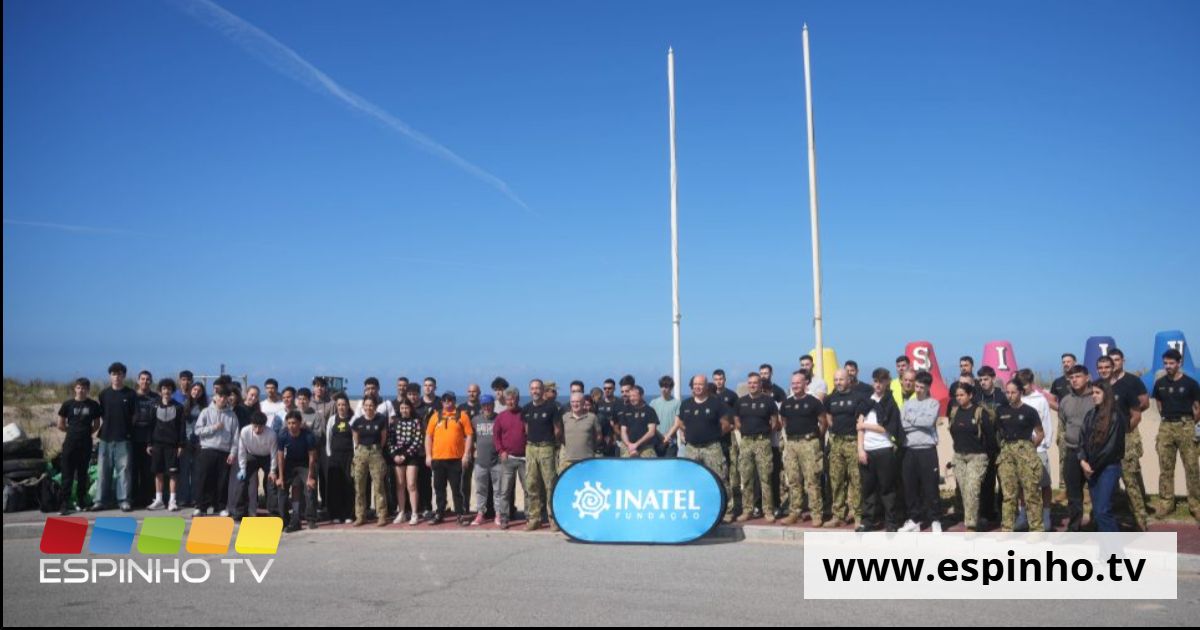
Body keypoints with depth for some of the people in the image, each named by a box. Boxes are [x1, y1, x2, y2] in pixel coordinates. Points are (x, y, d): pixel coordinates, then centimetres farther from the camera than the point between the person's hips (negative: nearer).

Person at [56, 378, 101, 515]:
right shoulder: (67, 404, 0)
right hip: (70, 443, -1)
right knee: (67, 475, -3)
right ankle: (64, 505, -2)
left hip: (86, 444, 1)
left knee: (82, 475, 9)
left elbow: (96, 425, 12)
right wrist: (73, 431, 6)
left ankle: (81, 502, 17)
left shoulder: (93, 405, 3)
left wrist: (86, 432, 2)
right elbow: (61, 425, 5)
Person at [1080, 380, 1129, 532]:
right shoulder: (1091, 415, 12)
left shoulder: (1115, 416, -9)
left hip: (1108, 468, -7)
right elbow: (1083, 440, 10)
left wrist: (1093, 466, -9)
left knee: (1102, 510, -12)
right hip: (1091, 469, 7)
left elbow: (1111, 446, -13)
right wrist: (1083, 461, -6)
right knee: (1097, 511, 8)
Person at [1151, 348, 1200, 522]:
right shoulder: (1160, 383, 6)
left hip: (1185, 427, -3)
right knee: (1165, 468, 6)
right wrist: (1168, 418, 14)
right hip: (1166, 427, 3)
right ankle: (1166, 503, 12)